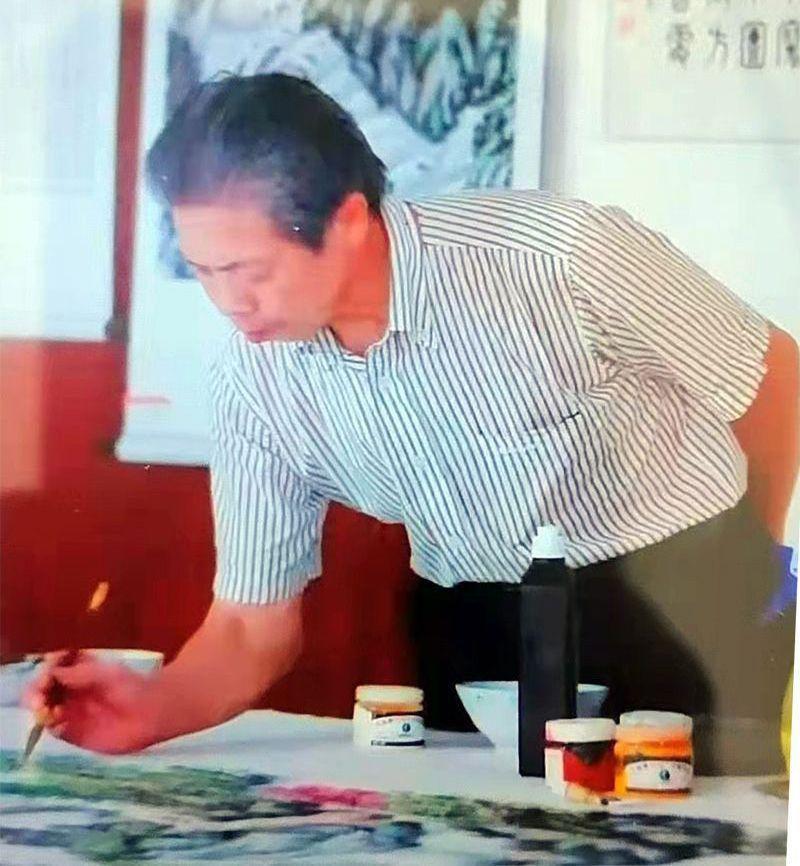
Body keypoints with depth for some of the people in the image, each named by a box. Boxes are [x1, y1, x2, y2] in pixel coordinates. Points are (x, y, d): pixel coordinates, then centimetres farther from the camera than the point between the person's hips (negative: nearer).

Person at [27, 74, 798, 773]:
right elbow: (253, 626, -4)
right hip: (481, 627, 3)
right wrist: (157, 708, -25)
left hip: (686, 599, -3)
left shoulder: (561, 255, -26)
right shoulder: (252, 380, -13)